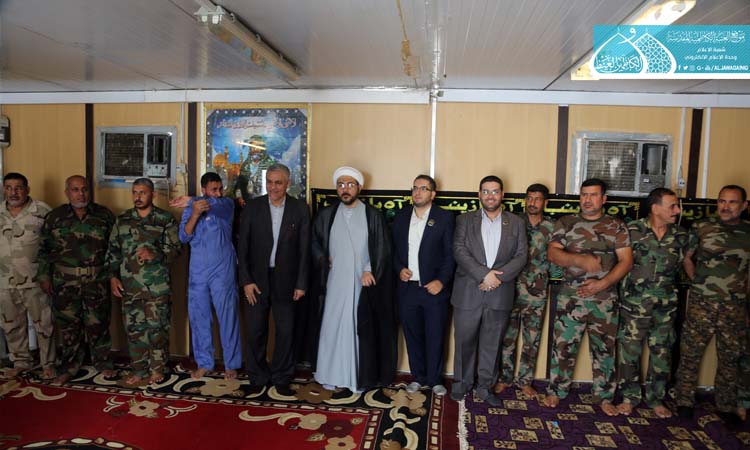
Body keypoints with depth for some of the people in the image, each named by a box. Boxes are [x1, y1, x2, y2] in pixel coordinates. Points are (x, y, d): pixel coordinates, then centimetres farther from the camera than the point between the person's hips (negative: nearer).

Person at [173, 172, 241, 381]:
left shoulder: (227, 204, -2)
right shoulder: (191, 208, 6)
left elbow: (215, 205, -26)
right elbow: (184, 237, -5)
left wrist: (190, 201, -28)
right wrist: (195, 214, -18)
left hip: (223, 271, -3)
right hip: (198, 271, 3)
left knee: (227, 317, 2)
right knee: (198, 317, 9)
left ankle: (231, 364, 14)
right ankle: (204, 363, 23)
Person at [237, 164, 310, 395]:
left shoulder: (300, 209, -2)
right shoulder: (252, 207, 0)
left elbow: (304, 249, -1)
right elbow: (243, 247, 0)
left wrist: (301, 283, -4)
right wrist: (246, 281, -6)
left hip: (285, 280, 0)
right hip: (257, 279, 1)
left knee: (286, 331, 6)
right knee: (255, 330, 8)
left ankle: (281, 378, 23)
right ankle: (258, 377, 26)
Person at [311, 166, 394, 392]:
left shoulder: (373, 215, -1)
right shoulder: (326, 214, 6)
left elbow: (382, 248, -3)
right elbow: (315, 241, 17)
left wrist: (369, 271, -13)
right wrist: (323, 260, 3)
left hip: (364, 284, -2)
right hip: (335, 283, 2)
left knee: (361, 329, 3)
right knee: (333, 326, 6)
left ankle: (360, 378, 15)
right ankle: (333, 375, 19)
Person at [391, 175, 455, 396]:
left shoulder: (444, 217, -3)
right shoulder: (401, 217, 8)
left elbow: (450, 253, -4)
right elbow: (393, 249, 13)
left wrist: (442, 281, -13)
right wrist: (399, 269, -4)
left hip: (434, 288, -3)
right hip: (407, 288, 3)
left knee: (435, 337, 7)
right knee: (412, 336, 13)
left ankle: (435, 379, 25)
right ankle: (418, 377, 30)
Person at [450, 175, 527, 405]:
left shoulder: (516, 223, 8)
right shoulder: (465, 220, 4)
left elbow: (521, 255, 0)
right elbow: (459, 251, -7)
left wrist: (498, 277, -14)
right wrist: (483, 274, -18)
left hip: (499, 295, 1)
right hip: (468, 293, -1)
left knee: (492, 344, 11)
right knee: (465, 341, 9)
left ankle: (485, 387, 26)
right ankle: (462, 382, 27)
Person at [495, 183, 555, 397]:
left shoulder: (551, 228, 1)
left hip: (536, 293, 1)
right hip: (511, 290, 0)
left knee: (531, 340, 10)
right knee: (507, 337, 8)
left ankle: (525, 380, 25)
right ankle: (505, 378, 23)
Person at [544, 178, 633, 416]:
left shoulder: (617, 226, 5)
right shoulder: (566, 223, 3)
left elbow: (626, 260, -1)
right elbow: (552, 253, -7)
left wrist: (602, 283, -14)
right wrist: (580, 259, -23)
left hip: (605, 298, 1)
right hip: (571, 296, -1)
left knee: (604, 349, 11)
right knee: (564, 345, 4)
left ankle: (604, 396, 26)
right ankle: (556, 391, 19)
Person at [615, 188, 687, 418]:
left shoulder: (680, 235, 3)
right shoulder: (632, 230, -9)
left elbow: (682, 264, 15)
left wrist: (668, 286, 10)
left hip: (665, 306, 3)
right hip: (634, 304, -3)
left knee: (662, 354, 12)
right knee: (629, 351, 5)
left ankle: (656, 399, 29)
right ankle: (629, 397, 21)